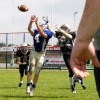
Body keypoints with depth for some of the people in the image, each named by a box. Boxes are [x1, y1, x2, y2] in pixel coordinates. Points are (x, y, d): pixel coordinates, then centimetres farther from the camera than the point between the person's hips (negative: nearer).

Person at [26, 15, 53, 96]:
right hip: (34, 53, 1)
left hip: (41, 54, -1)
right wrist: (31, 22, -32)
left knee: (37, 72, 3)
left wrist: (36, 23, -31)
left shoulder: (48, 33, -7)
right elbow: (29, 29, -15)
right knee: (31, 70, -9)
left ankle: (33, 88, 15)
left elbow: (42, 33, -26)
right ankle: (28, 86, -3)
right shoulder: (35, 32, 3)